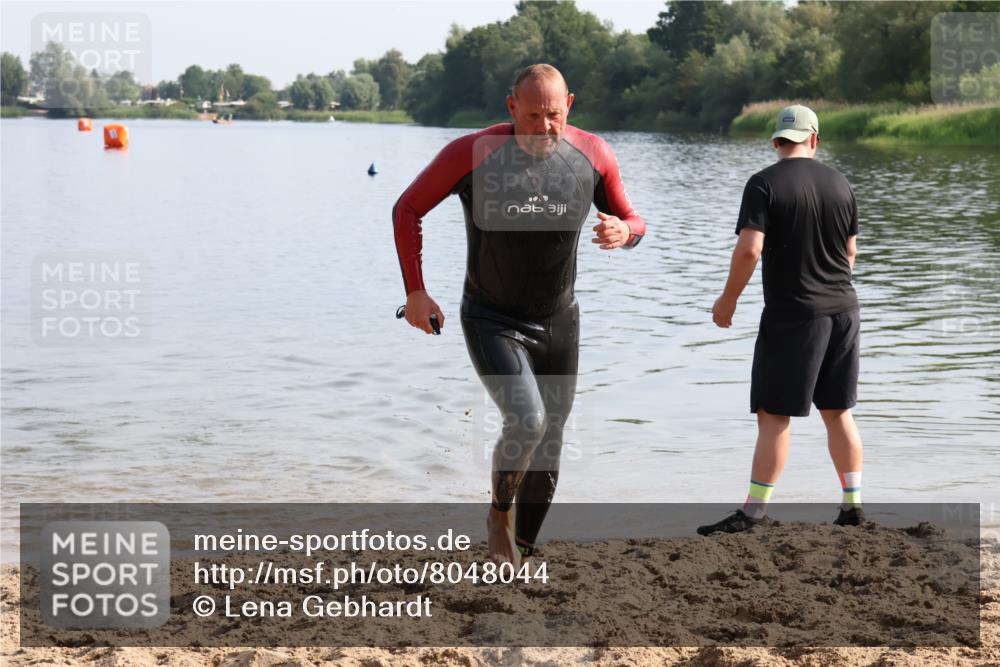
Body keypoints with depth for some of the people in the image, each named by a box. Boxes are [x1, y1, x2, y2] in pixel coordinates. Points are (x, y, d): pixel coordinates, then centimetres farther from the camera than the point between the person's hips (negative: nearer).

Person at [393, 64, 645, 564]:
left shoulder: (592, 155, -9)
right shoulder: (472, 154, -17)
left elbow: (630, 219, 6)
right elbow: (407, 210, -5)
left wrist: (624, 231, -20)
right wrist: (415, 291, -11)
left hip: (558, 322, 4)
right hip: (492, 321, -4)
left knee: (548, 448, 10)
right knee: (526, 422, -26)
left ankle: (522, 550, 31)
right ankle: (500, 513, 4)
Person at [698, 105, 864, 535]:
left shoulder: (765, 184, -10)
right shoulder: (840, 184, 6)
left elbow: (749, 249, -19)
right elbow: (850, 252, 15)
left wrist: (728, 299, -5)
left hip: (791, 314, -5)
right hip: (843, 311, 5)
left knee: (774, 415, -3)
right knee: (838, 412, 13)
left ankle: (754, 511, -3)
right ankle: (852, 504, 15)